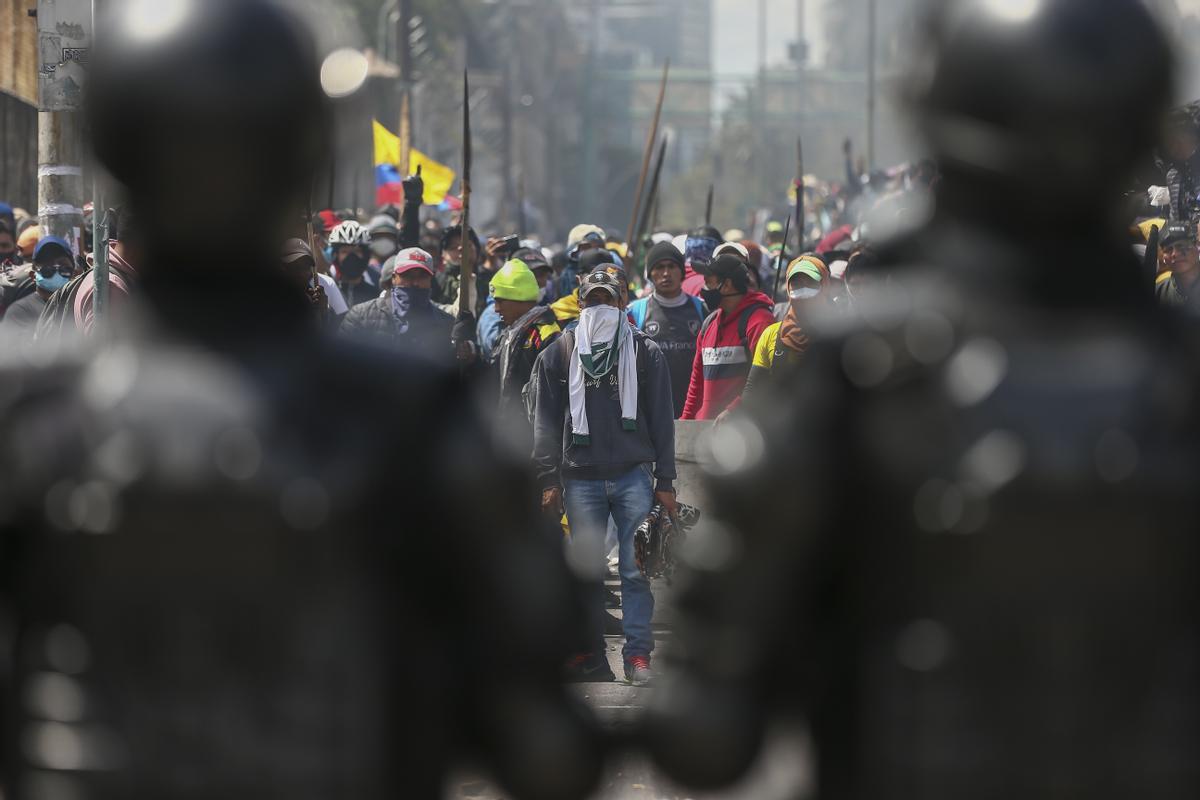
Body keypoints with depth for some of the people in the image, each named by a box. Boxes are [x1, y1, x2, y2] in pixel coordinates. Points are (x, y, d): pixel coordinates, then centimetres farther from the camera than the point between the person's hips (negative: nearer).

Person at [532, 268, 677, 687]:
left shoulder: (645, 352, 8)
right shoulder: (557, 356, 10)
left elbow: (662, 419, 7)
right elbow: (545, 424, 9)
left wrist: (665, 481, 2)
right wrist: (549, 480, 1)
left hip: (634, 475, -1)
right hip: (580, 478, 1)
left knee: (635, 569, -7)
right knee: (587, 571, 3)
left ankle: (638, 656, -5)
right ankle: (590, 656, 10)